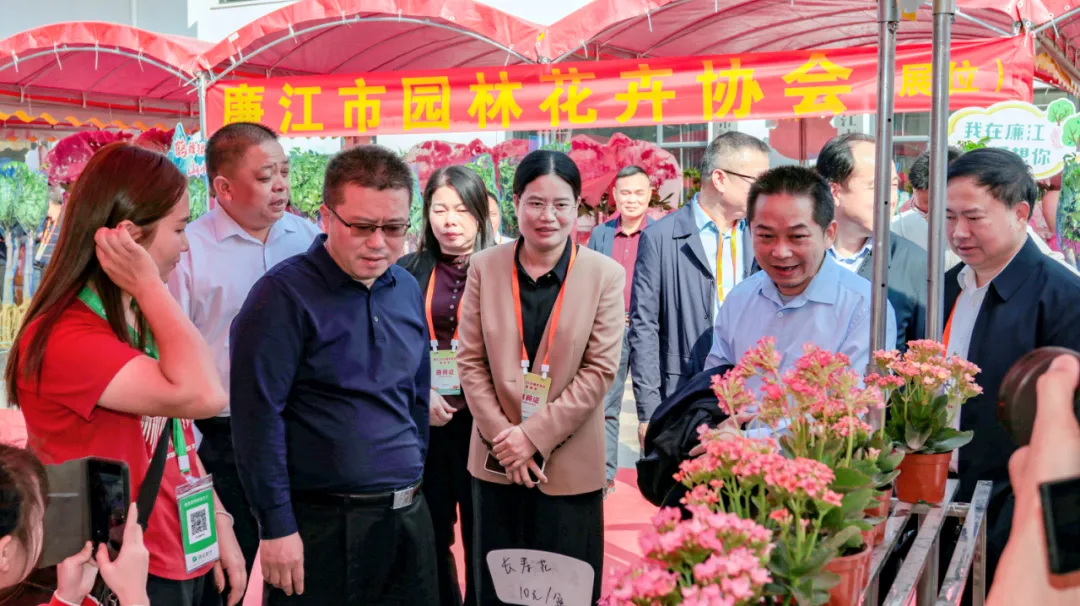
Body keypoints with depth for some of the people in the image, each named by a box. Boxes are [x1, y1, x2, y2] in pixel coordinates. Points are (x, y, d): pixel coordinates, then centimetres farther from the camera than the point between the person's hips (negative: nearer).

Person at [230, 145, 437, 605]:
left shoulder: (408, 290, 7)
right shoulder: (284, 296, -13)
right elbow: (258, 418, -15)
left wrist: (415, 480, 15)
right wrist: (277, 527, -15)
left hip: (409, 517, 6)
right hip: (322, 525, -6)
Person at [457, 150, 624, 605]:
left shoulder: (606, 275, -6)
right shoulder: (484, 268, 0)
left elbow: (600, 370, -9)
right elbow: (470, 361, 0)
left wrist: (535, 435, -14)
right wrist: (502, 437, -10)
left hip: (569, 464, -2)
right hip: (497, 460, 2)